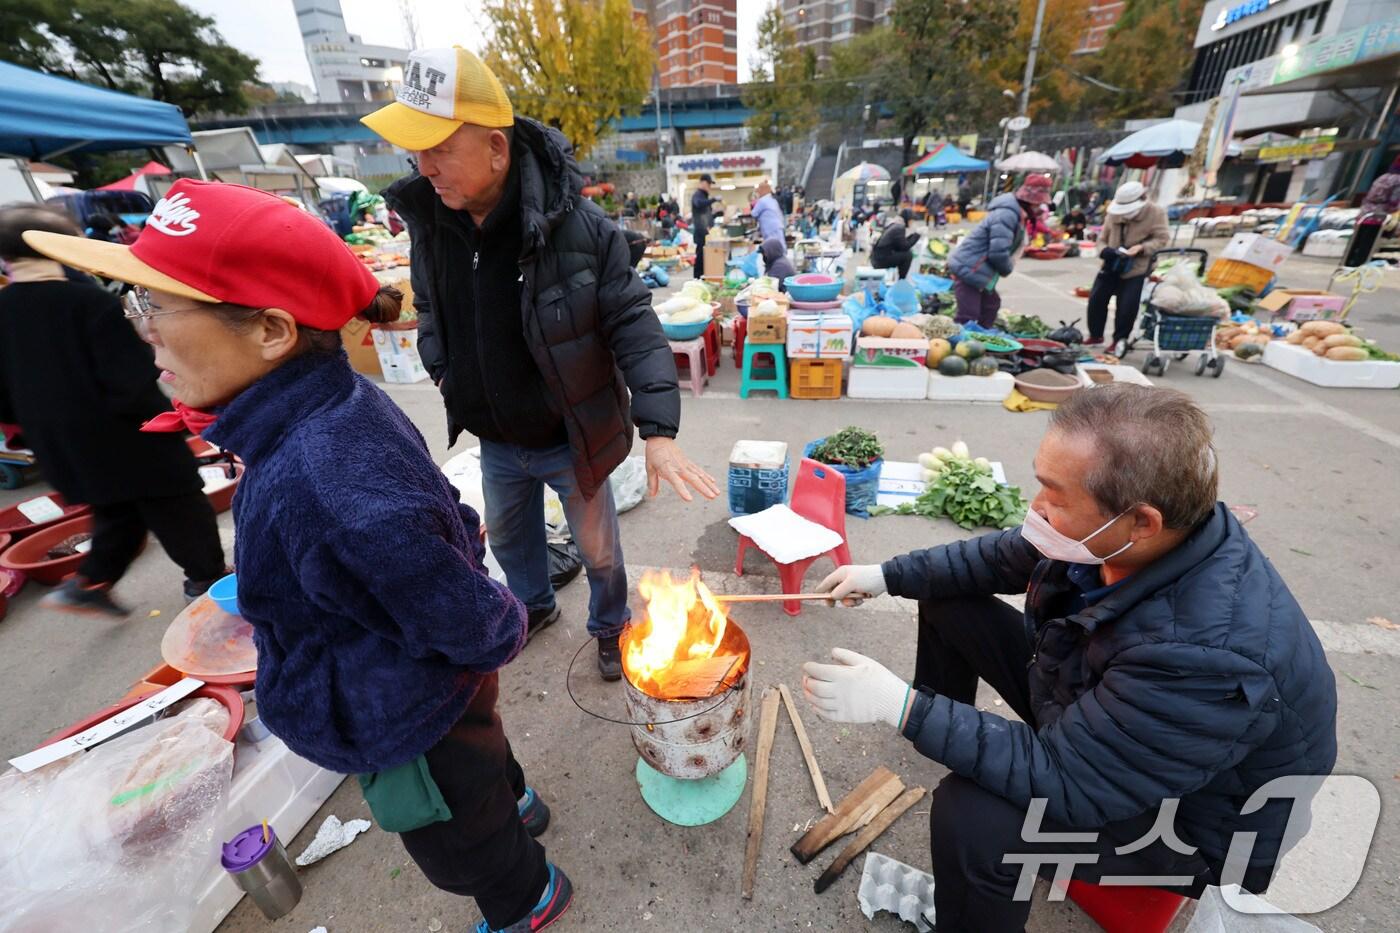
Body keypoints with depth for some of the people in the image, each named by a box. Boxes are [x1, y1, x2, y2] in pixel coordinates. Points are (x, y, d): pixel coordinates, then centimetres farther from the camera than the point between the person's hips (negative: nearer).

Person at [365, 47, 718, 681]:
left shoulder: (579, 227, -24)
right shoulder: (427, 219, -6)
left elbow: (633, 327, -23)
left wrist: (659, 431, -31)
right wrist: (442, 372, 0)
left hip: (569, 441, -5)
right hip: (494, 442, 6)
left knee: (598, 550, 17)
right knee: (508, 539, 28)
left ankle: (610, 626, 48)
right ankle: (534, 607, 59)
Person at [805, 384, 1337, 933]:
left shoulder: (1208, 656, -41)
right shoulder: (1111, 535, -20)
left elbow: (1061, 780, -35)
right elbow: (1001, 557, -3)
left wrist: (900, 705, -36)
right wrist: (887, 575, -7)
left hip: (1185, 815, -6)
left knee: (971, 817, -32)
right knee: (947, 601, 5)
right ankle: (945, 724, 31)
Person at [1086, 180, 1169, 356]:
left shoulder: (1156, 213, -8)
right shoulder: (1113, 214, 0)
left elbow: (1162, 239, -9)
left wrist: (1141, 248, -27)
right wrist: (1106, 250, -13)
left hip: (1136, 269, -4)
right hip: (1112, 265, 4)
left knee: (1127, 306, -8)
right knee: (1096, 298, 5)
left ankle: (1120, 340, 8)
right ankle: (1096, 335, 23)